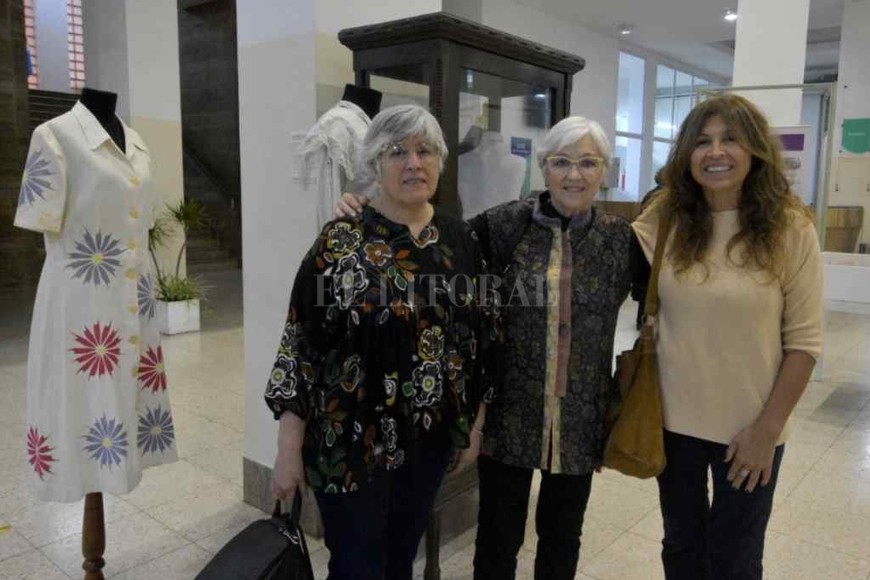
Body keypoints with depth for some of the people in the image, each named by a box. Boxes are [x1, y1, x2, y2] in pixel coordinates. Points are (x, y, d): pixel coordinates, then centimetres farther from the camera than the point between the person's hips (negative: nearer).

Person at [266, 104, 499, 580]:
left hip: (430, 437, 4)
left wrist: (476, 423, 9)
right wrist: (289, 449, -11)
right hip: (351, 440, -4)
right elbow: (300, 344, -11)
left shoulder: (460, 241, 1)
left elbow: (480, 336, 8)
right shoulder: (340, 242, -12)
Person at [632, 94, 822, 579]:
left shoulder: (790, 228, -10)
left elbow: (803, 341, -9)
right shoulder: (665, 222, -4)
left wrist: (767, 429, -10)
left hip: (750, 429, -2)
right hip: (673, 420, 2)